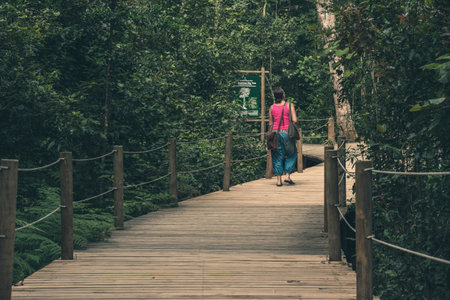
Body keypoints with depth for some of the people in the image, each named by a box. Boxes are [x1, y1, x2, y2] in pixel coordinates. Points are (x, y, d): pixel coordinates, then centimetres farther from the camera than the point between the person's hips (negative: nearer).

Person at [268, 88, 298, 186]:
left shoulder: (272, 107, 4)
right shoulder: (290, 105, -5)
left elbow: (270, 124, 7)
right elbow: (295, 120, -11)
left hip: (275, 133, 3)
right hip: (287, 133, -3)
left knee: (277, 156, 8)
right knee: (291, 154, 13)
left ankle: (278, 180, 5)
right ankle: (288, 176, 3)